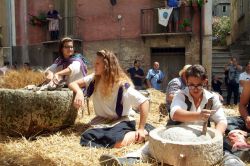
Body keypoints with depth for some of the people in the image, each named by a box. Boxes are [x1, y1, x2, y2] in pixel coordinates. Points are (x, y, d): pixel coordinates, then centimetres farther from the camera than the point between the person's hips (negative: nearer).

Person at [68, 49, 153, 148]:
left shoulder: (122, 84, -19)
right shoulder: (94, 79, -4)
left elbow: (144, 102, -21)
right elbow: (73, 84, -1)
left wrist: (141, 129, -25)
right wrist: (79, 92, -26)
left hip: (121, 121, -4)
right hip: (102, 121, 5)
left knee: (116, 143, -36)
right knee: (86, 139, -26)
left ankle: (135, 135, -7)